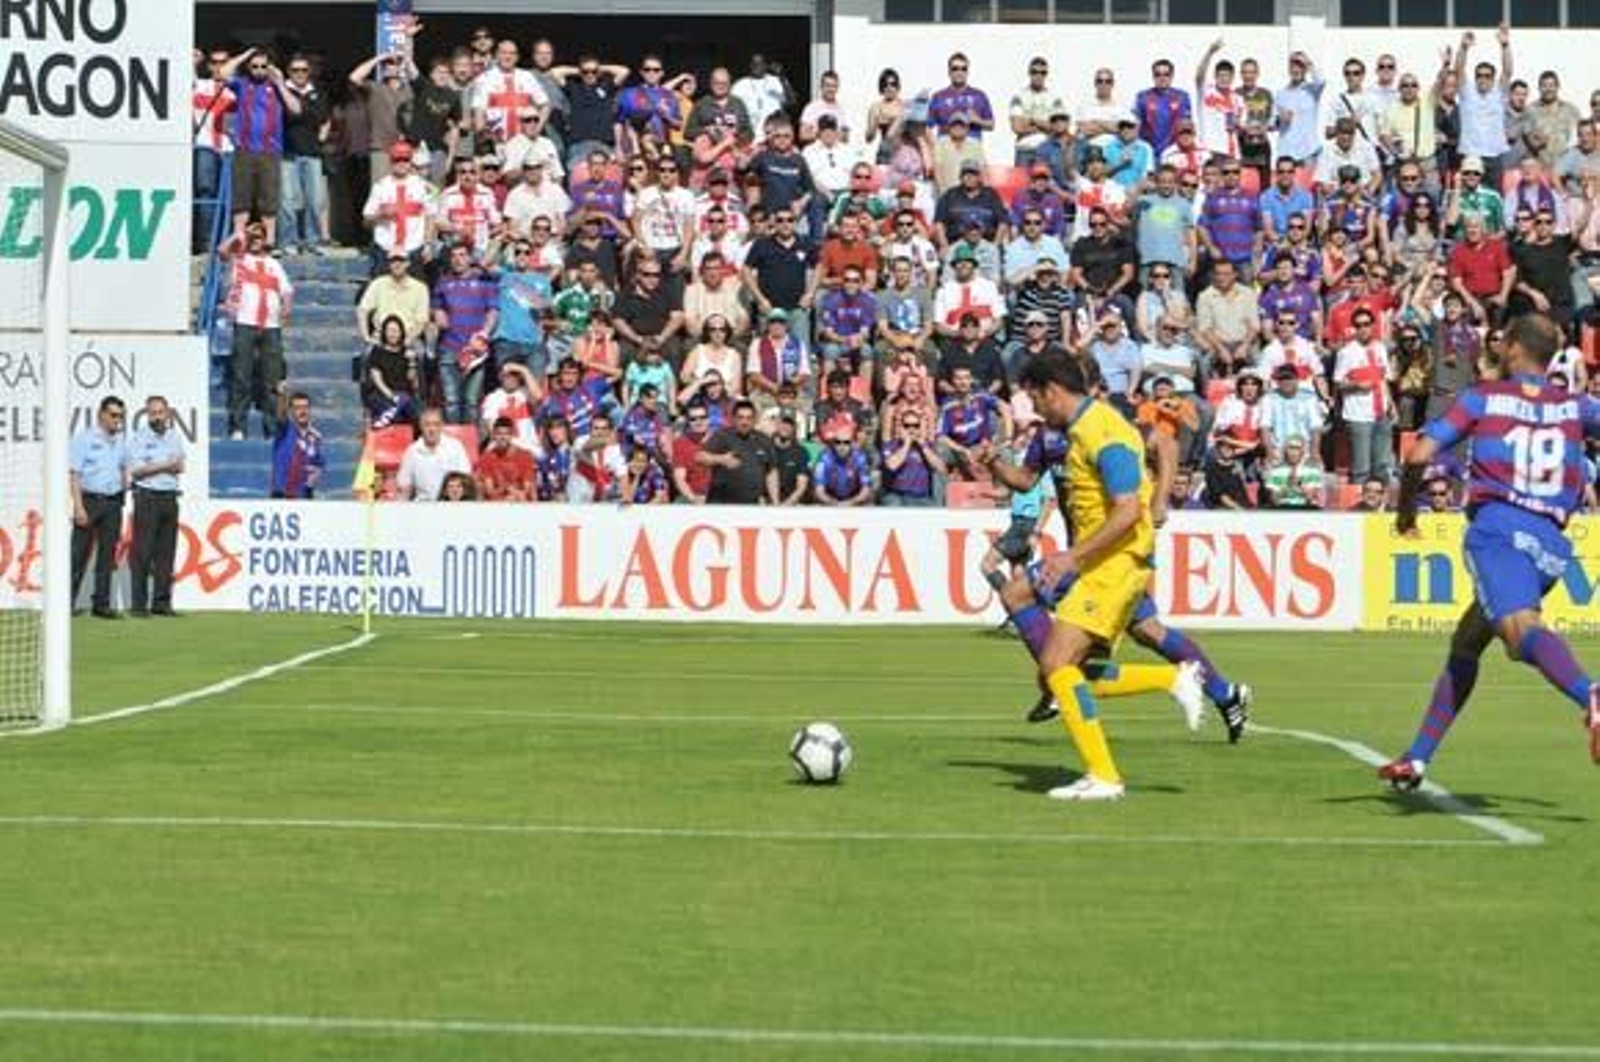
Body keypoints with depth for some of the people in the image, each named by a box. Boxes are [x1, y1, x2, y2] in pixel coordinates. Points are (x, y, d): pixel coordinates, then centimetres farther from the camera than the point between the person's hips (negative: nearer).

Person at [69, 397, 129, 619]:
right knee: (79, 555, -5)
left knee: (107, 556, 5)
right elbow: (74, 474, -8)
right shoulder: (85, 438, -4)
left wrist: (124, 495, 12)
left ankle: (102, 603, 10)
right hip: (89, 499, -5)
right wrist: (79, 506, -16)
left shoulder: (120, 440, 13)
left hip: (113, 502, 5)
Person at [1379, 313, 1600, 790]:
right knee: (1465, 643, 21)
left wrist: (1407, 509, 19)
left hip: (1497, 527, -5)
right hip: (1550, 541, 5)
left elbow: (1419, 455, 3)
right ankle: (1417, 760, 23)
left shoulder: (1484, 397, 10)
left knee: (1522, 628, -28)